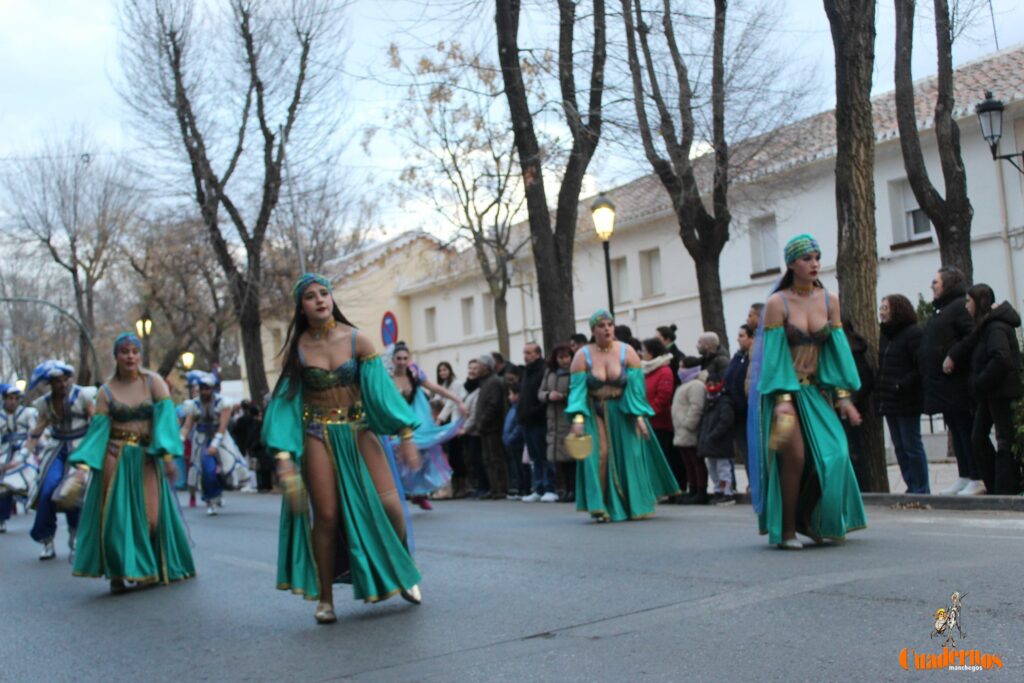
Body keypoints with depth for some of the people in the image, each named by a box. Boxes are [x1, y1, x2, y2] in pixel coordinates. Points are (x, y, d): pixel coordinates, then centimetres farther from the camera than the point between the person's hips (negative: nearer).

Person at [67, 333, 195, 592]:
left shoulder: (153, 381, 0)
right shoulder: (107, 391, 2)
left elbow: (166, 415, -10)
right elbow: (98, 429, -3)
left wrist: (167, 454, -21)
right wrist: (83, 464, -15)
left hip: (147, 457, 0)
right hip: (115, 457, 0)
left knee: (150, 513, 0)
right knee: (116, 513, -1)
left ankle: (146, 569, 21)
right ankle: (117, 573, 10)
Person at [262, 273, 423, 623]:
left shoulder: (357, 340, -3)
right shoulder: (296, 349, -1)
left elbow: (380, 389, -4)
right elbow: (285, 400, 0)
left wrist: (405, 435, -8)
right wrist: (284, 455, -8)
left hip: (359, 429, 0)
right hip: (318, 435, 0)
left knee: (389, 504, -10)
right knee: (326, 516, -2)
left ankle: (403, 572, 17)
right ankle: (325, 599, 15)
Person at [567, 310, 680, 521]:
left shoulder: (627, 352, -3)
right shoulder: (583, 356, -3)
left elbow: (637, 387, -5)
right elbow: (577, 389, -8)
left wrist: (639, 417, -13)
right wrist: (577, 419, -20)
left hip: (623, 413, 1)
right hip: (595, 413, 0)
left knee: (631, 455, -1)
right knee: (599, 454, -12)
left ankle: (637, 506, 13)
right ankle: (600, 506, -7)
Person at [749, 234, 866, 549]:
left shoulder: (830, 301, 4)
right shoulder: (777, 303, -9)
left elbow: (838, 349, 4)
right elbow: (774, 353, -12)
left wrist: (843, 396, -2)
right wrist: (783, 399, -20)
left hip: (816, 389, 4)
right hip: (784, 389, -4)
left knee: (832, 452, -8)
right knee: (795, 455, -14)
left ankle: (810, 519, 14)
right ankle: (787, 530, 1)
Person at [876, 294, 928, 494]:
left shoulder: (913, 333, -10)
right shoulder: (885, 335, 15)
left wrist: (901, 386, -21)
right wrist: (879, 391, 8)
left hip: (906, 401, -8)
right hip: (889, 401, 8)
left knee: (912, 446, -4)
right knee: (899, 447, 10)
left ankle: (921, 490, 3)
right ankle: (912, 487, 17)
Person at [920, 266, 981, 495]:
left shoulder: (961, 306, -9)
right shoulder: (941, 311, 22)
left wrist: (953, 357, -26)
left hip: (958, 384, -10)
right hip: (943, 385, 10)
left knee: (966, 430, -7)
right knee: (956, 432, 11)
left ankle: (977, 480, -3)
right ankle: (964, 477, 16)